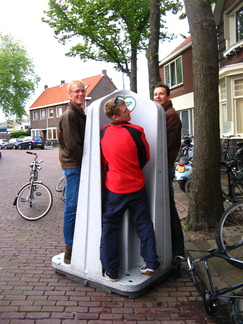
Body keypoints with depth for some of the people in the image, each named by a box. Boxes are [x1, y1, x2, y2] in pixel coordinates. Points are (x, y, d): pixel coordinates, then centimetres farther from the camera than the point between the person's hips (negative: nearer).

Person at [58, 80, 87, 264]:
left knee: (80, 207, 15)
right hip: (74, 166, -10)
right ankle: (70, 251, 8)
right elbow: (72, 146, -19)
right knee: (72, 208, -3)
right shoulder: (69, 115, -12)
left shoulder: (81, 114, 19)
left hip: (81, 166, 10)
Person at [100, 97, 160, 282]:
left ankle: (110, 271, 17)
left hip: (114, 188, 2)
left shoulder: (103, 132, -3)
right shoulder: (136, 131, -13)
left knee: (109, 227, 11)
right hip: (136, 186, -1)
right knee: (144, 224, 13)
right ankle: (151, 264, 18)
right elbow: (145, 157, 0)